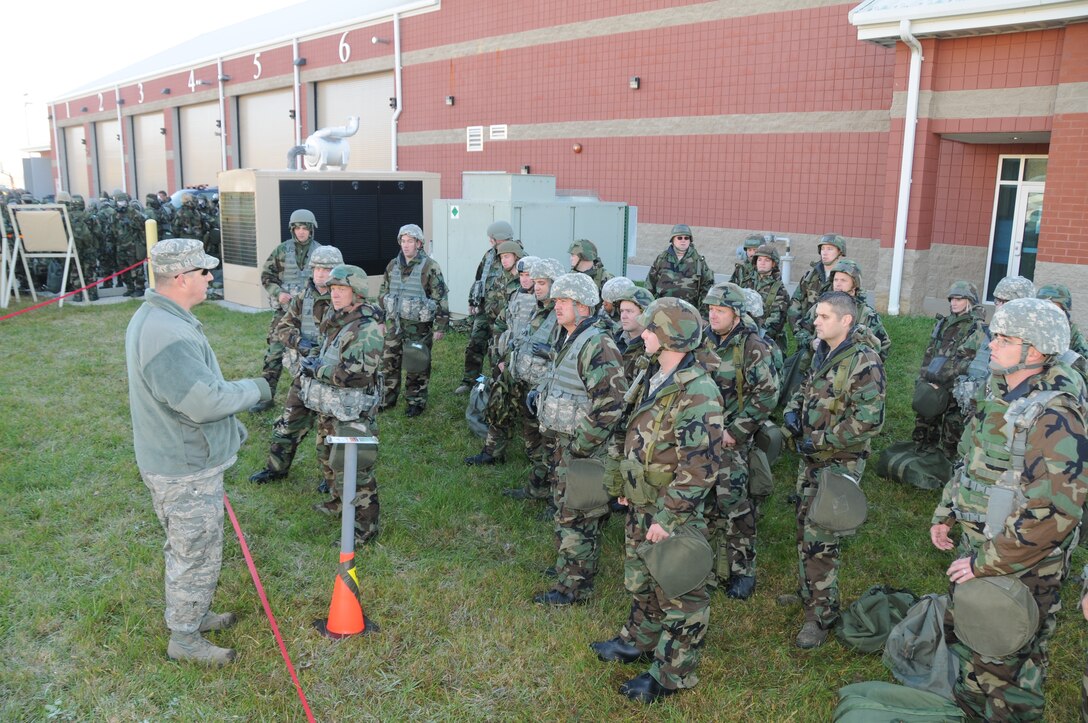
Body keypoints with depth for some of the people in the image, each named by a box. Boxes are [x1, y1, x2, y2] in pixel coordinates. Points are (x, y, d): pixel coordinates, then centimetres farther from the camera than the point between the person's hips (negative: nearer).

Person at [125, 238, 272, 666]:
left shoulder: (154, 318, 6)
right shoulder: (168, 335, -30)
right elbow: (206, 401, -30)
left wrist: (230, 425, 20)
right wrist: (254, 389, -13)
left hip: (174, 459, 10)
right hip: (187, 471, -10)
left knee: (188, 548, 25)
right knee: (197, 555, 7)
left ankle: (192, 614, 43)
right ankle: (185, 639, 25)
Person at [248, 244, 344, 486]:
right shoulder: (302, 299, 6)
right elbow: (283, 328, 4)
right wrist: (298, 341, -16)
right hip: (304, 372, 4)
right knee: (290, 422, 14)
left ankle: (331, 475, 21)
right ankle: (277, 467, 30)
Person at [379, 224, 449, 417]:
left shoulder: (430, 267, -11)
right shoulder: (393, 266, 7)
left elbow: (441, 299, -9)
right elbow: (383, 294, 16)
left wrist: (440, 327, -11)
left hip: (419, 325, -5)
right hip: (394, 323, 5)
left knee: (416, 365, 3)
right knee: (388, 362, 10)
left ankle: (416, 402, 18)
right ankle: (387, 398, 25)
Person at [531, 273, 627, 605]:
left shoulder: (597, 346, -21)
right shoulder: (567, 341, 10)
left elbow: (609, 406, -27)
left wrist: (580, 447, -23)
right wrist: (539, 394, 9)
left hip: (583, 448, -10)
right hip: (563, 442, 10)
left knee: (575, 518, 0)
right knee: (564, 511, 22)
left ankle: (573, 587, 13)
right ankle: (568, 565, 38)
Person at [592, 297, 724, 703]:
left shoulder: (697, 393, -26)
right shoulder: (655, 376, 4)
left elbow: (699, 468, -27)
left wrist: (667, 518, -24)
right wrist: (623, 486, 18)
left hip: (672, 512, -9)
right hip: (640, 505, 9)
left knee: (678, 594, 8)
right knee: (640, 580, 25)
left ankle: (672, 673, 23)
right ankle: (640, 641, 46)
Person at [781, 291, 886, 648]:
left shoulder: (863, 362, -20)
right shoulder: (823, 352, 7)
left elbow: (868, 420, -24)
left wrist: (820, 440, -20)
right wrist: (792, 410, 1)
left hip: (839, 463, -9)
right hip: (811, 458, 9)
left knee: (820, 540, -7)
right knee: (804, 529, 19)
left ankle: (821, 615, 6)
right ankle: (809, 593, 37)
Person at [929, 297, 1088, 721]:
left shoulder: (1053, 417, -25)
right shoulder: (1000, 397, 3)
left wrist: (988, 563, -24)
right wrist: (945, 514, 15)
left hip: (1020, 572, -8)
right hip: (978, 549, 9)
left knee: (1005, 670, 9)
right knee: (962, 638, 25)